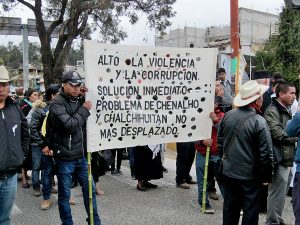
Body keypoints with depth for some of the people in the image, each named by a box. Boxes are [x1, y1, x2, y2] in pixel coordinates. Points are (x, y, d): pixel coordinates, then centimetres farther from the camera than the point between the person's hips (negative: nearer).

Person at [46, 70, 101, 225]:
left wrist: (85, 98, 2)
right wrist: (84, 109, -14)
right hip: (65, 157, -6)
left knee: (90, 189, 14)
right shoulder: (57, 104, -13)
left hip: (81, 155, 7)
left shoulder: (79, 100, 8)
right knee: (64, 194, 7)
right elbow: (69, 125, -25)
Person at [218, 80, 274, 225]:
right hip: (250, 175, -5)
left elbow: (220, 142, 9)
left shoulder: (228, 116, -3)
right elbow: (266, 153, -15)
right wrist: (267, 176, -2)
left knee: (230, 208, 18)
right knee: (250, 211, 9)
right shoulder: (259, 121, -19)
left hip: (229, 171, 5)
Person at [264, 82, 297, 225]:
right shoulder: (272, 111, -12)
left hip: (287, 159, 10)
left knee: (282, 193, 18)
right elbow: (278, 133, -21)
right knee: (277, 193, -3)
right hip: (279, 159, -9)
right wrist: (296, 137, -8)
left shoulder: (287, 110, 18)